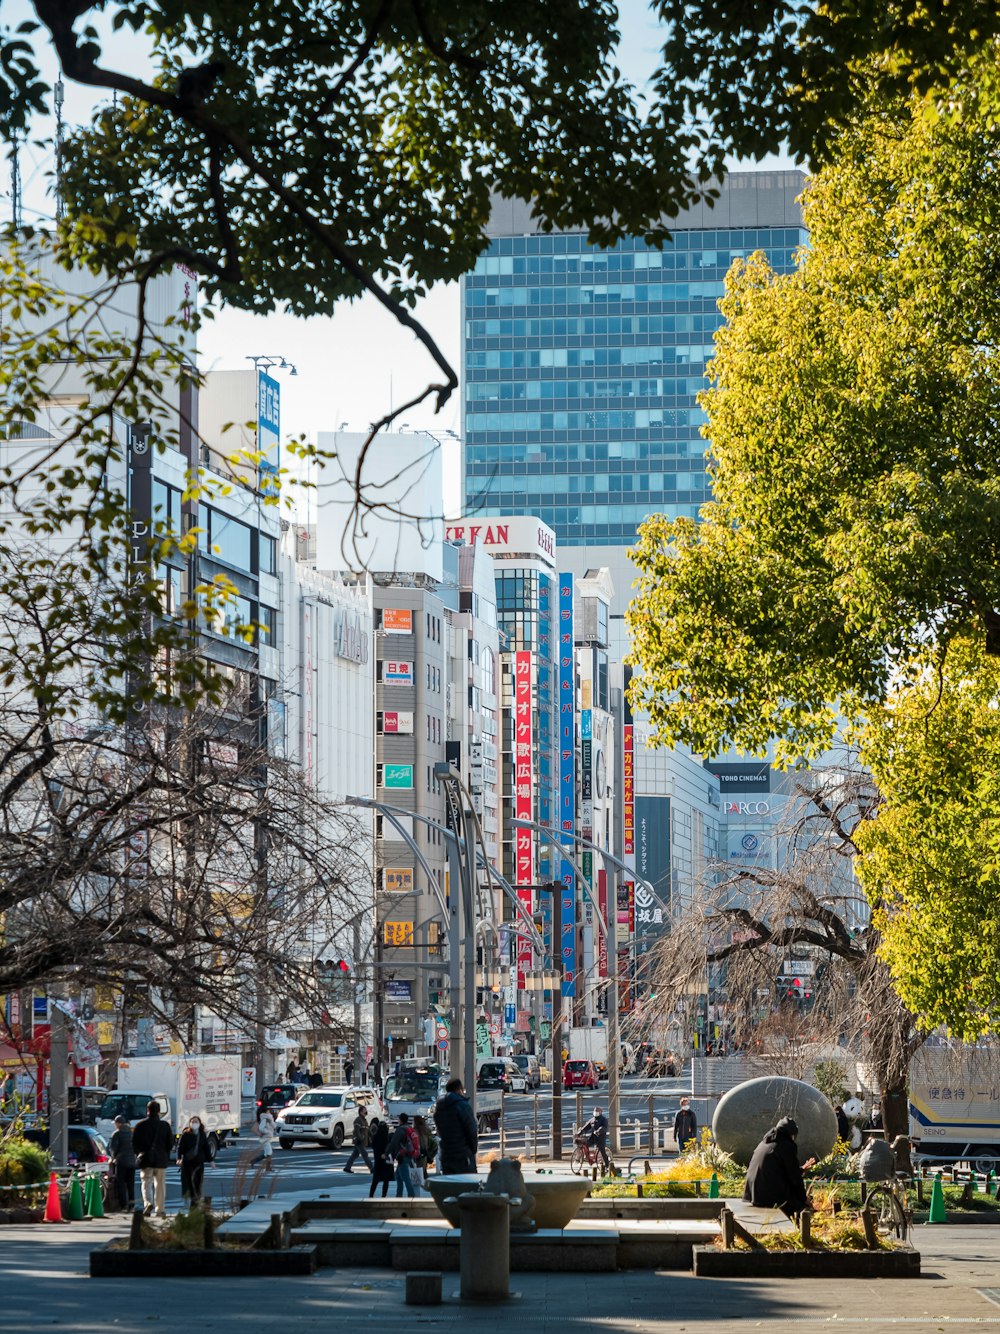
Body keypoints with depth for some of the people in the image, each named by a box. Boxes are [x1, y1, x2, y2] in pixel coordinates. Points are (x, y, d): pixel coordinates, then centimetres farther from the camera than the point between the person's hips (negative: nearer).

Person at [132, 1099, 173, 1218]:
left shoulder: (141, 1125, -5)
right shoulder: (165, 1125, -2)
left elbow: (134, 1142, -1)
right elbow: (170, 1143, 3)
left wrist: (139, 1154, 16)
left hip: (145, 1159, -1)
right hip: (161, 1159, 1)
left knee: (146, 1183, 3)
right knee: (160, 1184, 10)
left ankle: (148, 1203, -22)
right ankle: (160, 1209, 11)